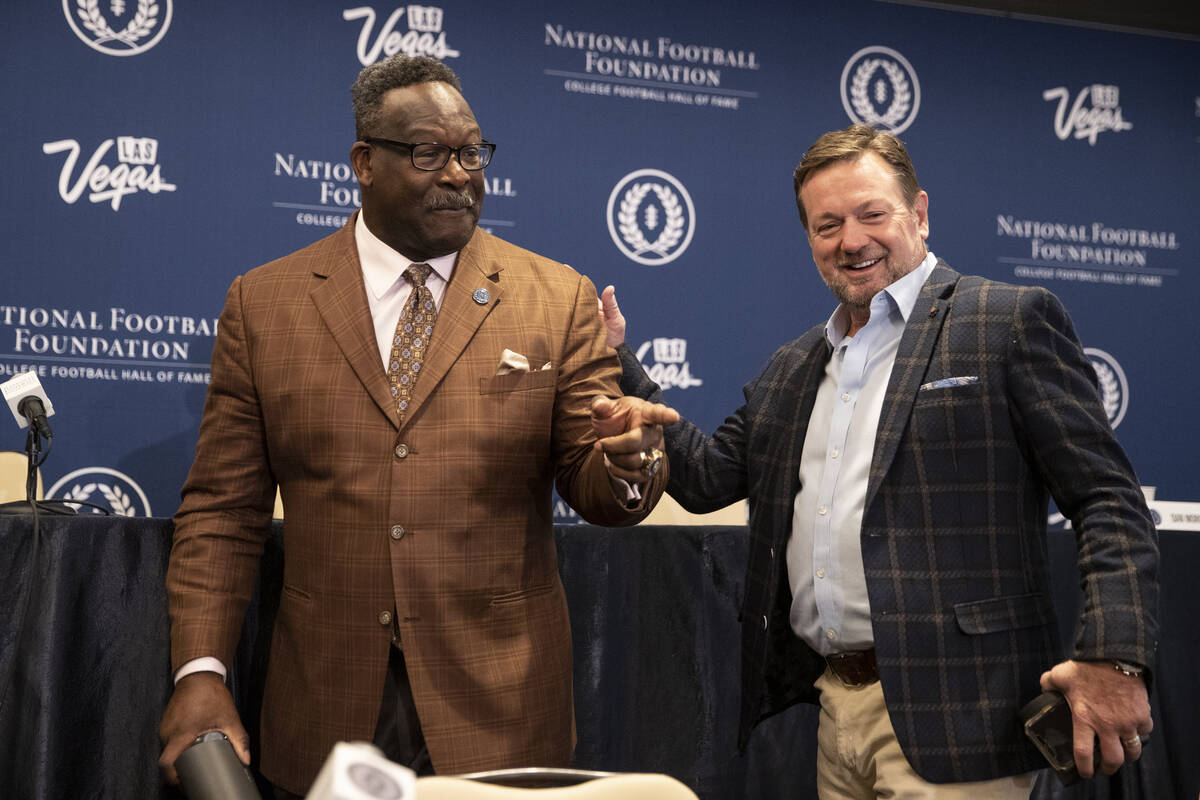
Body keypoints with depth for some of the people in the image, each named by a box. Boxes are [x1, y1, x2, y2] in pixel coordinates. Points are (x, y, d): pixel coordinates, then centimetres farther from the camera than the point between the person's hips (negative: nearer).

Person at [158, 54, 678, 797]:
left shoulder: (559, 299, 0)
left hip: (498, 707, 0)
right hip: (326, 712, 1)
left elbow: (591, 486, 0)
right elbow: (224, 511, 2)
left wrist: (628, 463, -22)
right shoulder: (263, 303, 2)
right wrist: (200, 669, -8)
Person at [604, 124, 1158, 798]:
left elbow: (1109, 502, -9)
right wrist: (617, 362, 13)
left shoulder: (1010, 321, -4)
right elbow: (707, 478, 16)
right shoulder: (790, 370, 16)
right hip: (835, 712, 6)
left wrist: (1115, 660, -20)